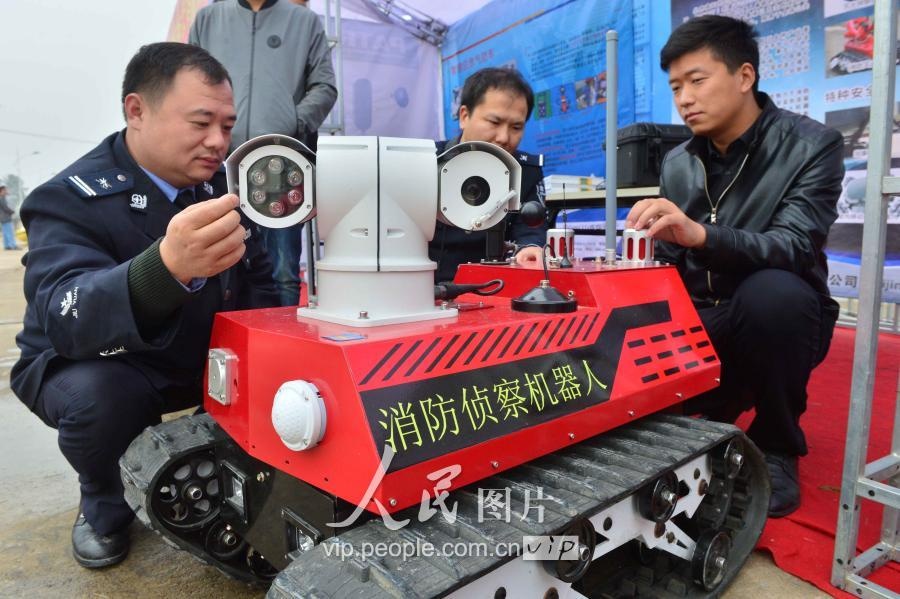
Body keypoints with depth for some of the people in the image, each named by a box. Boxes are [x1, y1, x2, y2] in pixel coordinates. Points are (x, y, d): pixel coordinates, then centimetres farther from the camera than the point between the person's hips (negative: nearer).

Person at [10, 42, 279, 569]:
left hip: (201, 359, 5)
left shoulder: (221, 185, -5)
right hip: (94, 363, -4)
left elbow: (257, 279, 3)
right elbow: (63, 317, -40)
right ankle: (104, 504, -1)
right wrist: (167, 267, -60)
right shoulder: (72, 197, -23)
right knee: (96, 397, -35)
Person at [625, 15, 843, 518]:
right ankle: (715, 415, 12)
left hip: (777, 321, -3)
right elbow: (669, 265, 6)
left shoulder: (812, 145, -11)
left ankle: (777, 449, -10)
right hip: (698, 323, 4)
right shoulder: (677, 164, 3)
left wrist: (700, 233, -44)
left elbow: (794, 249, -27)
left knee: (773, 291, -37)